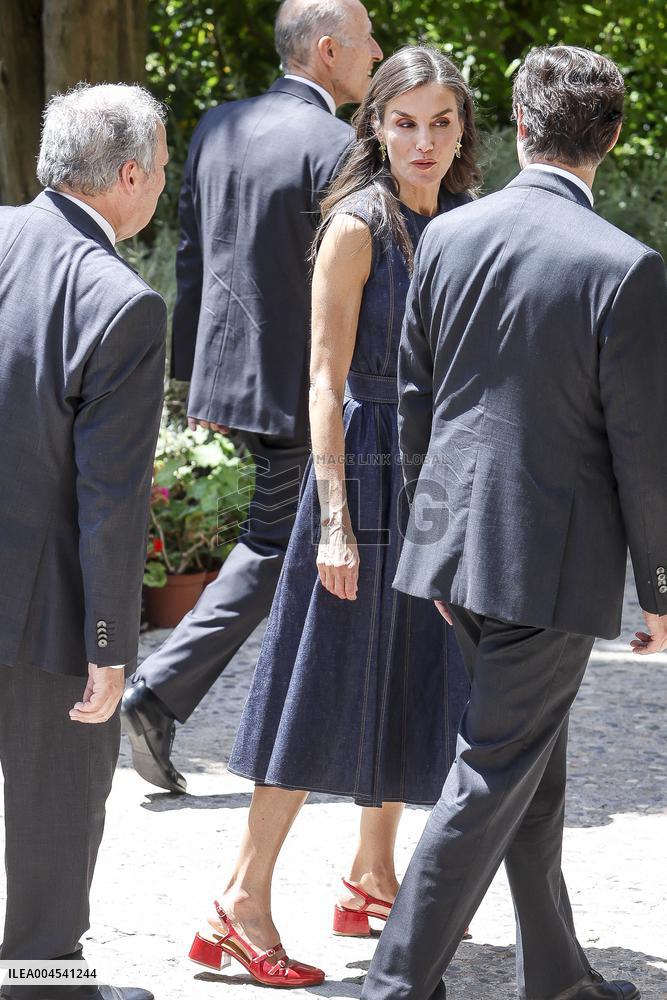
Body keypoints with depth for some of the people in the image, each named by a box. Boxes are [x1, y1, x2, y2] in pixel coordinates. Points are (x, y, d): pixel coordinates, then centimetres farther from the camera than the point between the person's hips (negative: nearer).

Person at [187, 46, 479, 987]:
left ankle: (374, 879, 28)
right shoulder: (358, 226, -11)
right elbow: (326, 381, -14)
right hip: (367, 473, -7)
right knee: (327, 686, -4)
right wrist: (336, 520, -20)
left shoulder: (461, 226, 9)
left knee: (413, 683, 14)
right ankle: (243, 904, 2)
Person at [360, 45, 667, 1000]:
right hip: (554, 558, -6)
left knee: (534, 764, 19)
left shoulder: (448, 235, 1)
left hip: (458, 544, 6)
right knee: (494, 776, 2)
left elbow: (413, 399, 9)